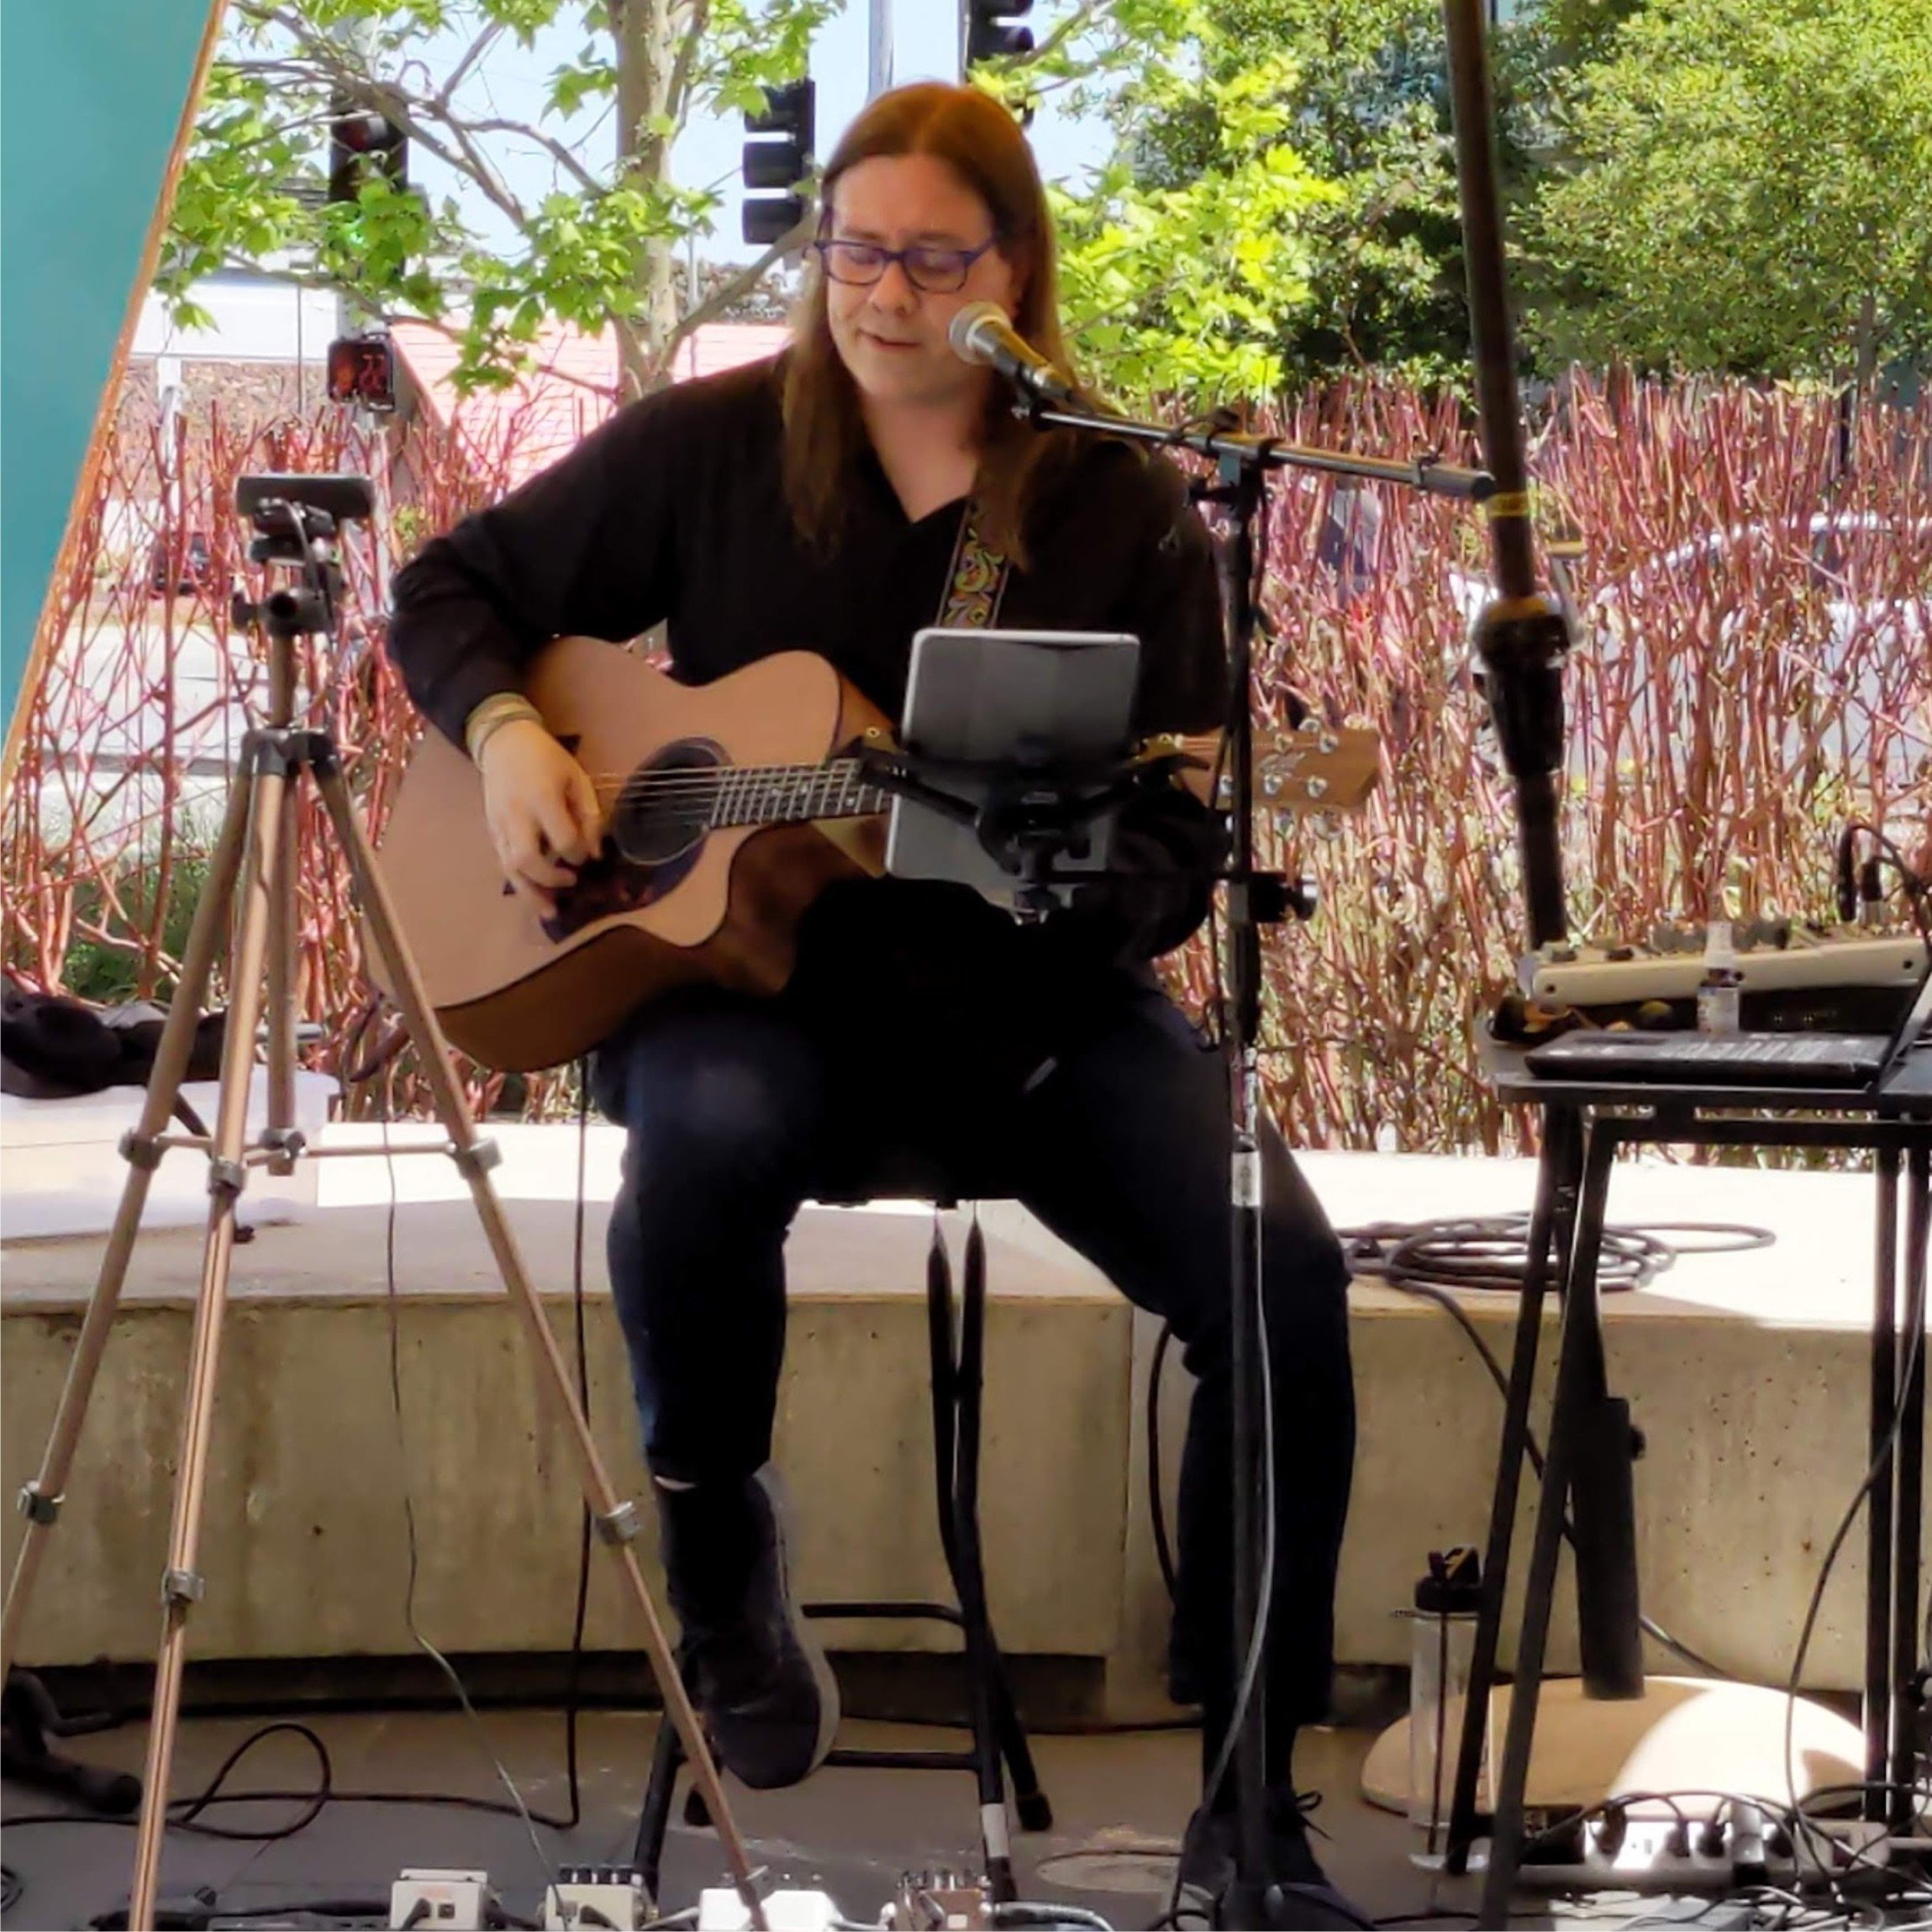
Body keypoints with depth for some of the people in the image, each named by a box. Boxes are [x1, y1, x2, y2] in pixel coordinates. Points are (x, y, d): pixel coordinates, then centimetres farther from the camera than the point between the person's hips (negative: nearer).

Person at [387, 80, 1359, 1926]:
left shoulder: (1124, 509, 0)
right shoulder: (709, 448, 2)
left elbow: (1176, 856, -3)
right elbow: (453, 588, 11)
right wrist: (506, 736, -10)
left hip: (1037, 1001, 1)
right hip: (757, 975, -1)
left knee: (1284, 1275, -23)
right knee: (710, 1132, -38)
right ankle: (712, 1525, -7)